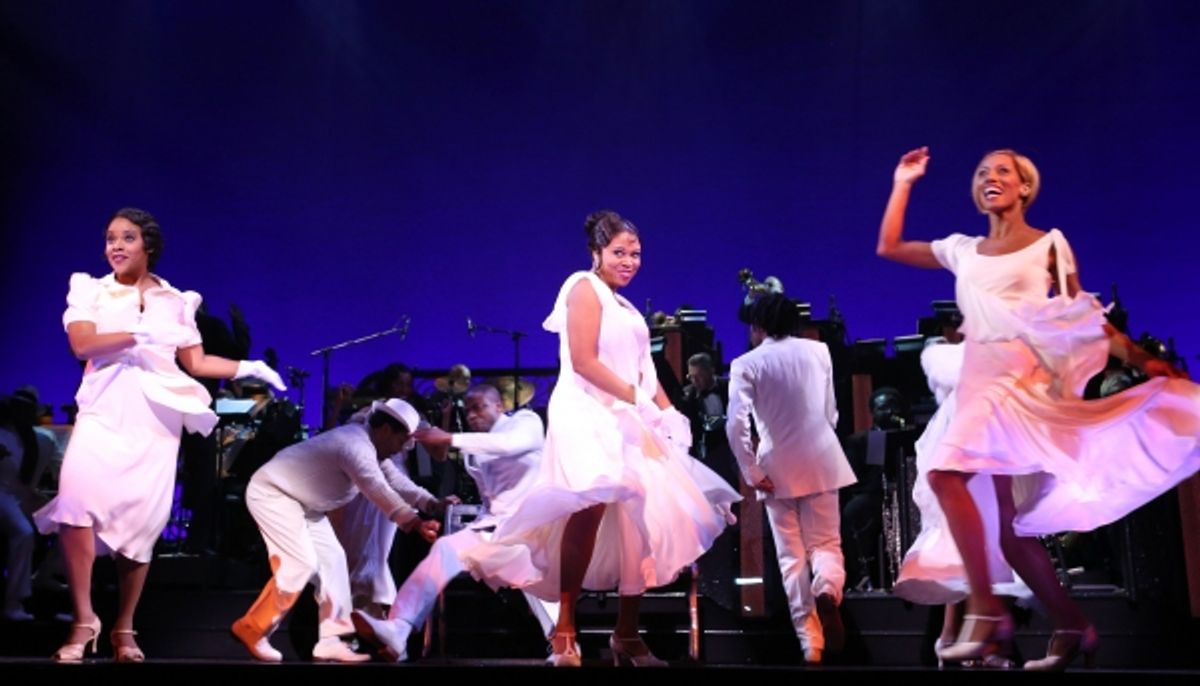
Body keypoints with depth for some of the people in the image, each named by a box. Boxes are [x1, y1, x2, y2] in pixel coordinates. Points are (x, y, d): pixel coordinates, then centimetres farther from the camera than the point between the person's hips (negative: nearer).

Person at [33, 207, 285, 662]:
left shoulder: (175, 300, 13)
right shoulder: (91, 290, 9)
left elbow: (196, 363, 13)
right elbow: (82, 344, -8)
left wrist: (249, 367, 2)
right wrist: (140, 334, -18)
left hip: (156, 418, 2)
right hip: (104, 410, -1)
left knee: (142, 520, -1)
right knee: (76, 495, -25)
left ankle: (124, 628, 13)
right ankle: (84, 620, -16)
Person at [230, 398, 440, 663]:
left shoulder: (366, 443, 4)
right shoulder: (357, 447, -28)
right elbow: (381, 494, -36)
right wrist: (417, 524, -40)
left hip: (298, 499, 11)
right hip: (272, 493, -11)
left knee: (332, 558, 4)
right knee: (301, 564, -15)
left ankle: (329, 641, 4)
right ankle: (251, 629, 1)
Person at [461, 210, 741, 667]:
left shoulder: (624, 305, 24)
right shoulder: (585, 287, -2)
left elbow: (643, 372, 20)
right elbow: (583, 362, -13)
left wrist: (666, 413, 5)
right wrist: (637, 399, -14)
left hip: (627, 421, 9)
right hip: (589, 416, -9)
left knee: (643, 518, 5)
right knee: (594, 506, -28)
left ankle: (626, 635, 13)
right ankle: (565, 631, -26)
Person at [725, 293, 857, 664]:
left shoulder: (747, 364, -6)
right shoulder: (818, 350, 3)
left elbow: (736, 424, -16)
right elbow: (831, 413, 11)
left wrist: (752, 473, -9)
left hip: (778, 469, -1)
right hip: (821, 462, 2)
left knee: (791, 556, 8)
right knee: (826, 543, 10)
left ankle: (810, 643, 4)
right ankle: (827, 589, -23)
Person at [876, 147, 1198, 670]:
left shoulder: (1049, 243, 7)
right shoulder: (961, 249, 18)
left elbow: (1083, 315, 3)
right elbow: (888, 248, 22)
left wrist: (1140, 359, -6)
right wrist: (903, 185, 22)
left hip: (1022, 376, -6)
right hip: (978, 381, 6)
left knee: (946, 472, -26)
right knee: (1011, 522, 4)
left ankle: (985, 608, -23)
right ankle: (1070, 626, 14)